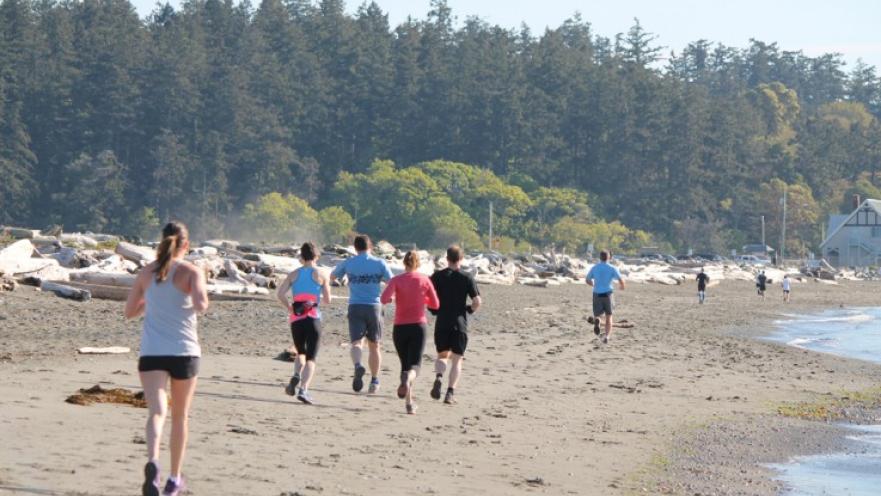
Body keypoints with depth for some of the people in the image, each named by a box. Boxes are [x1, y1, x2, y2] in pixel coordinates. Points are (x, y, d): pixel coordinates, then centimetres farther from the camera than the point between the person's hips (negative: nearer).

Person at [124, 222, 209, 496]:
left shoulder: (147, 272, 7)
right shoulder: (191, 272, -3)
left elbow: (130, 311, 14)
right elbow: (200, 305, -19)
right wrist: (203, 299, 3)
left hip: (152, 352, 1)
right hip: (184, 352, -1)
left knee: (157, 412, -11)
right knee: (179, 417, 15)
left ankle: (153, 462, -40)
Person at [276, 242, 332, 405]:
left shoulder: (294, 274, 8)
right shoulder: (320, 275, 1)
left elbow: (280, 293, -3)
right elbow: (327, 300, 3)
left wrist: (289, 308, 9)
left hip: (296, 318, 3)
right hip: (313, 318, -3)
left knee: (301, 353, 23)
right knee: (311, 358, -2)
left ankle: (296, 376, -3)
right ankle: (303, 390, -18)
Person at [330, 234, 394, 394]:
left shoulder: (348, 263, 4)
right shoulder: (379, 263, 1)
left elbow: (332, 277, 19)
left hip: (355, 307, 0)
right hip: (374, 307, 0)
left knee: (356, 343, -8)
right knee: (374, 346, 13)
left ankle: (358, 366, -39)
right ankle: (374, 381, 15)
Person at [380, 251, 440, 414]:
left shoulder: (396, 280, -3)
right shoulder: (425, 280, 1)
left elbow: (384, 299, -17)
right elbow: (435, 304, 6)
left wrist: (393, 299, 6)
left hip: (400, 327, 1)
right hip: (418, 326, -1)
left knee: (405, 365, 14)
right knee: (414, 365, -6)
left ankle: (409, 403, 12)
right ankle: (407, 381, -41)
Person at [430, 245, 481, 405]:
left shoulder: (437, 276, 1)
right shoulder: (467, 278, -2)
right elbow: (477, 302, -7)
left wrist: (436, 310, 12)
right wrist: (470, 309, 13)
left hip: (441, 323, 1)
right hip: (460, 324, -1)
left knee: (442, 355, 17)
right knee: (456, 360, 5)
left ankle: (438, 377, -14)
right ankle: (450, 393, -6)